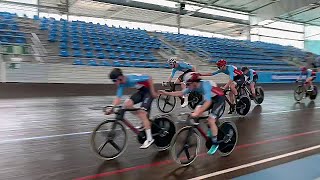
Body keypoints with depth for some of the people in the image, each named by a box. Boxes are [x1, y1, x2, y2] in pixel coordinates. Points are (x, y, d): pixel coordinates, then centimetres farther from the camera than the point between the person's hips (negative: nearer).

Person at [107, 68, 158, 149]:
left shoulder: (132, 79, -30)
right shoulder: (121, 84, -7)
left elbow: (149, 78, -24)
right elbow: (118, 98, -8)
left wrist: (153, 92, -18)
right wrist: (111, 109, -20)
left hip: (149, 90, -8)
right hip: (141, 91, 8)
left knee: (142, 114, -15)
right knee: (127, 104, -9)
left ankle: (149, 139, -6)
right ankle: (145, 123, 6)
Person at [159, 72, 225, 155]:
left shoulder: (205, 85, -35)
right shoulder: (194, 86, -12)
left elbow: (208, 102, -46)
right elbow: (181, 93, -5)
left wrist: (197, 113, -53)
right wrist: (166, 93, -11)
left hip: (219, 99, -8)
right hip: (210, 98, 8)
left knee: (211, 120, -17)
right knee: (197, 110, -8)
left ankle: (215, 143, 0)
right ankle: (211, 127, 14)